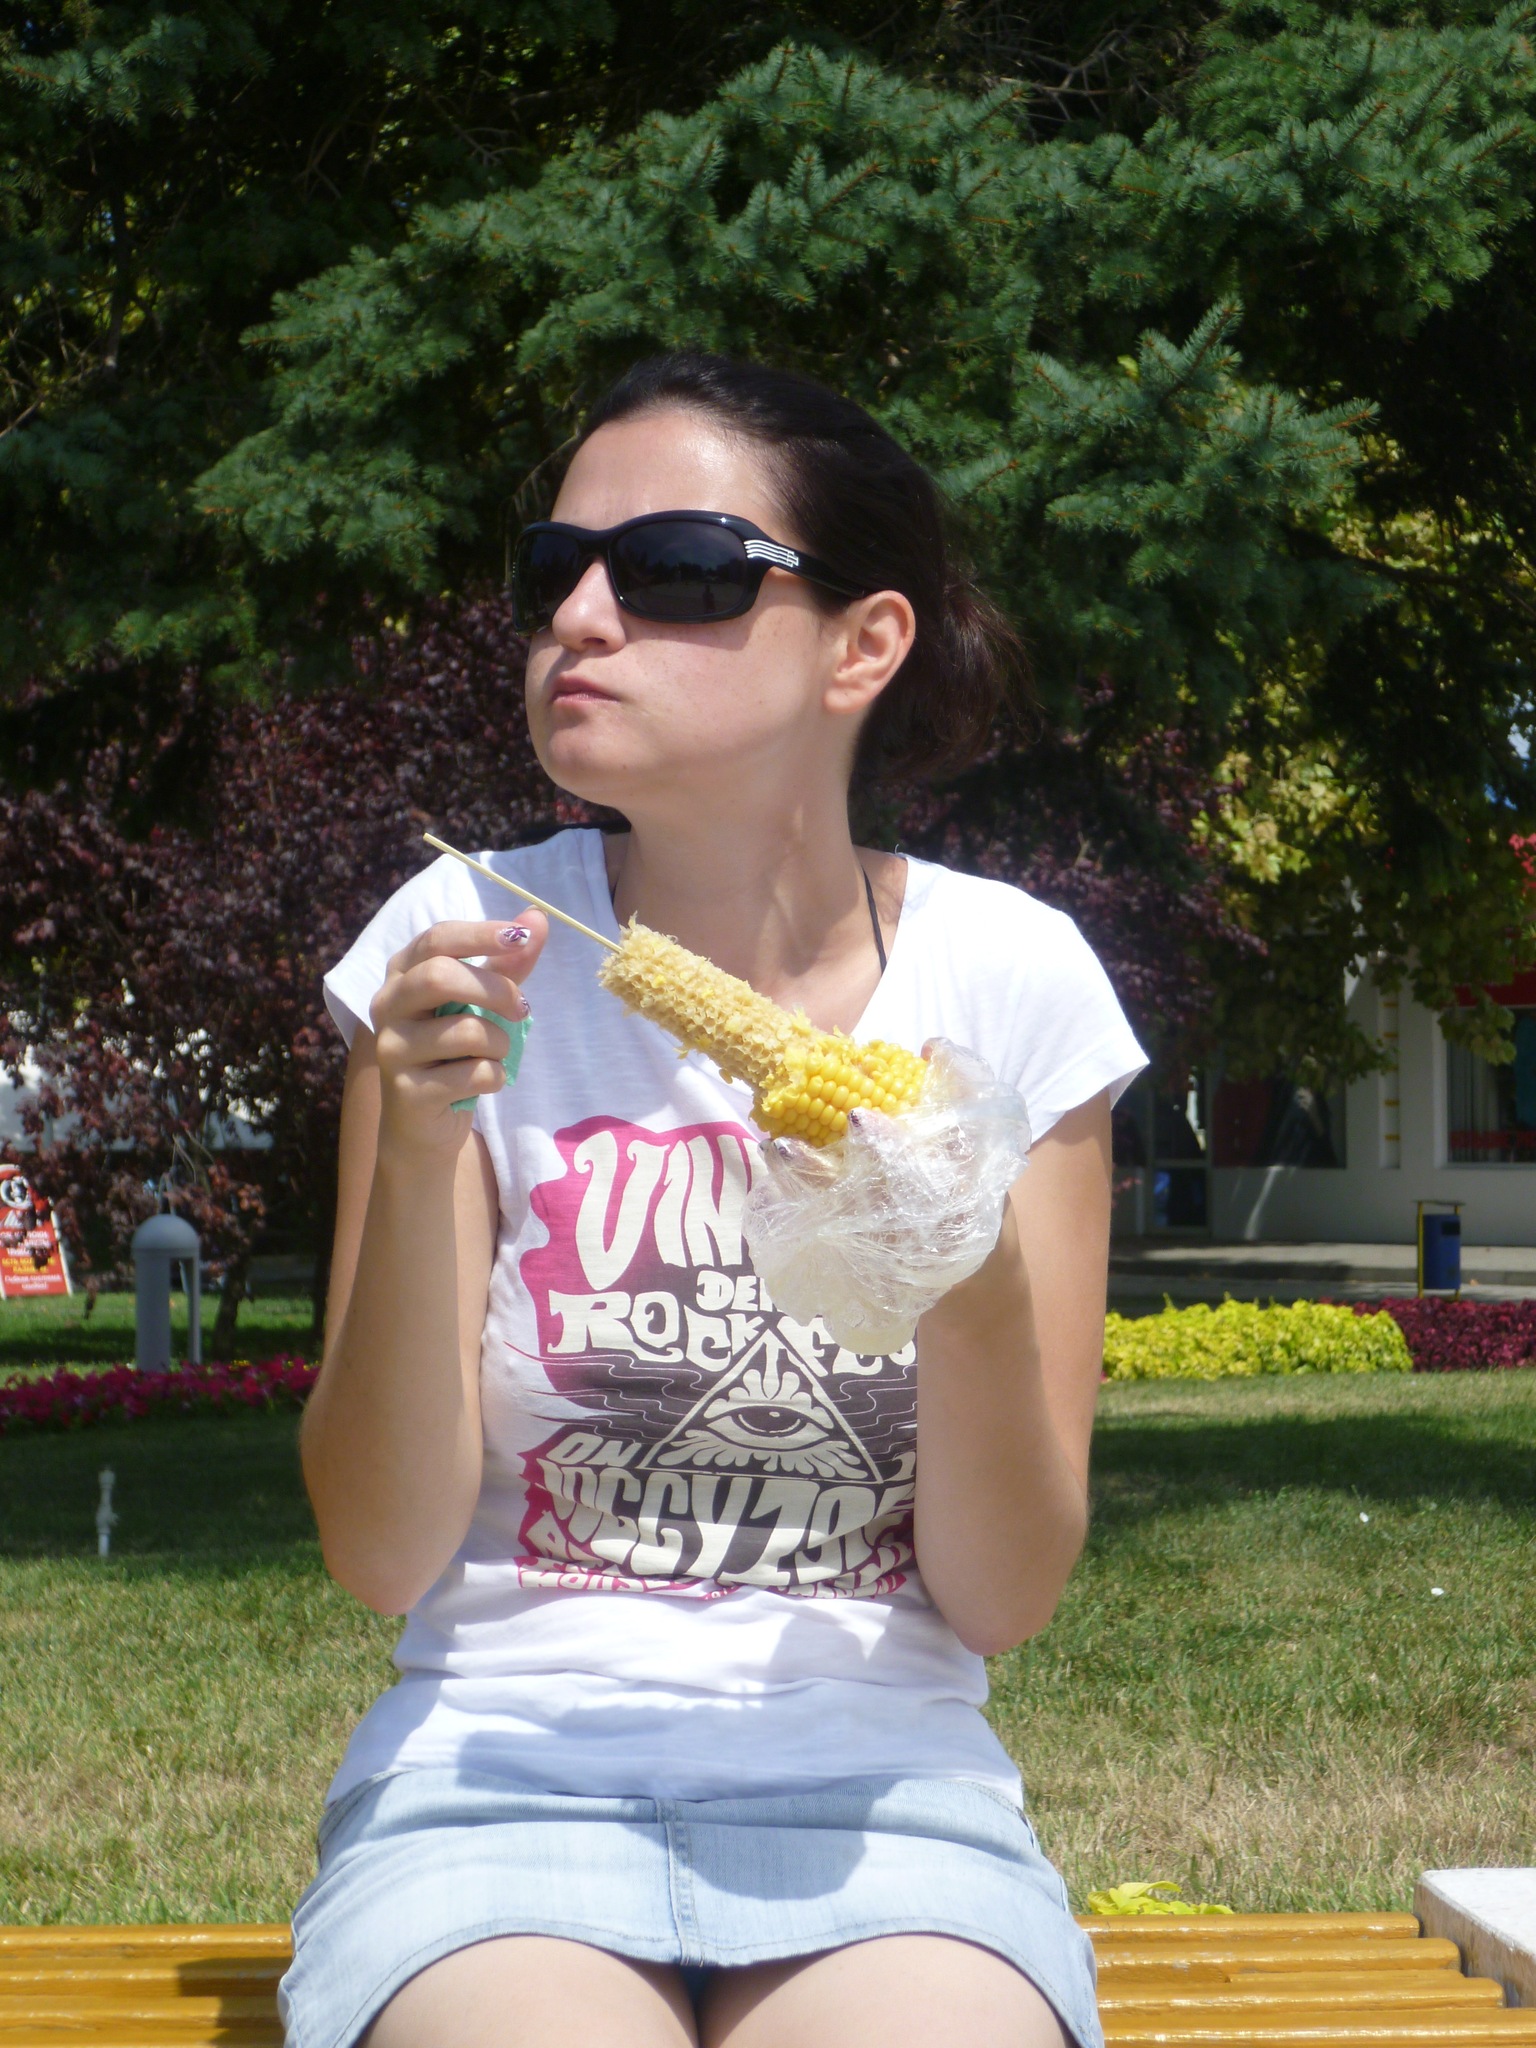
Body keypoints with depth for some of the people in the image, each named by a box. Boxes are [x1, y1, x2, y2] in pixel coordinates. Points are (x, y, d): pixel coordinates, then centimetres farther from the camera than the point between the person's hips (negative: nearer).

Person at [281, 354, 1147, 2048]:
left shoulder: (1008, 976, -1)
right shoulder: (466, 946, -1)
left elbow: (1006, 1600, 0)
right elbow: (383, 1558, -4)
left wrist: (972, 1275, -17)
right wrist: (414, 1155, -16)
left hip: (880, 1788, 1)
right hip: (503, 1768, 0)